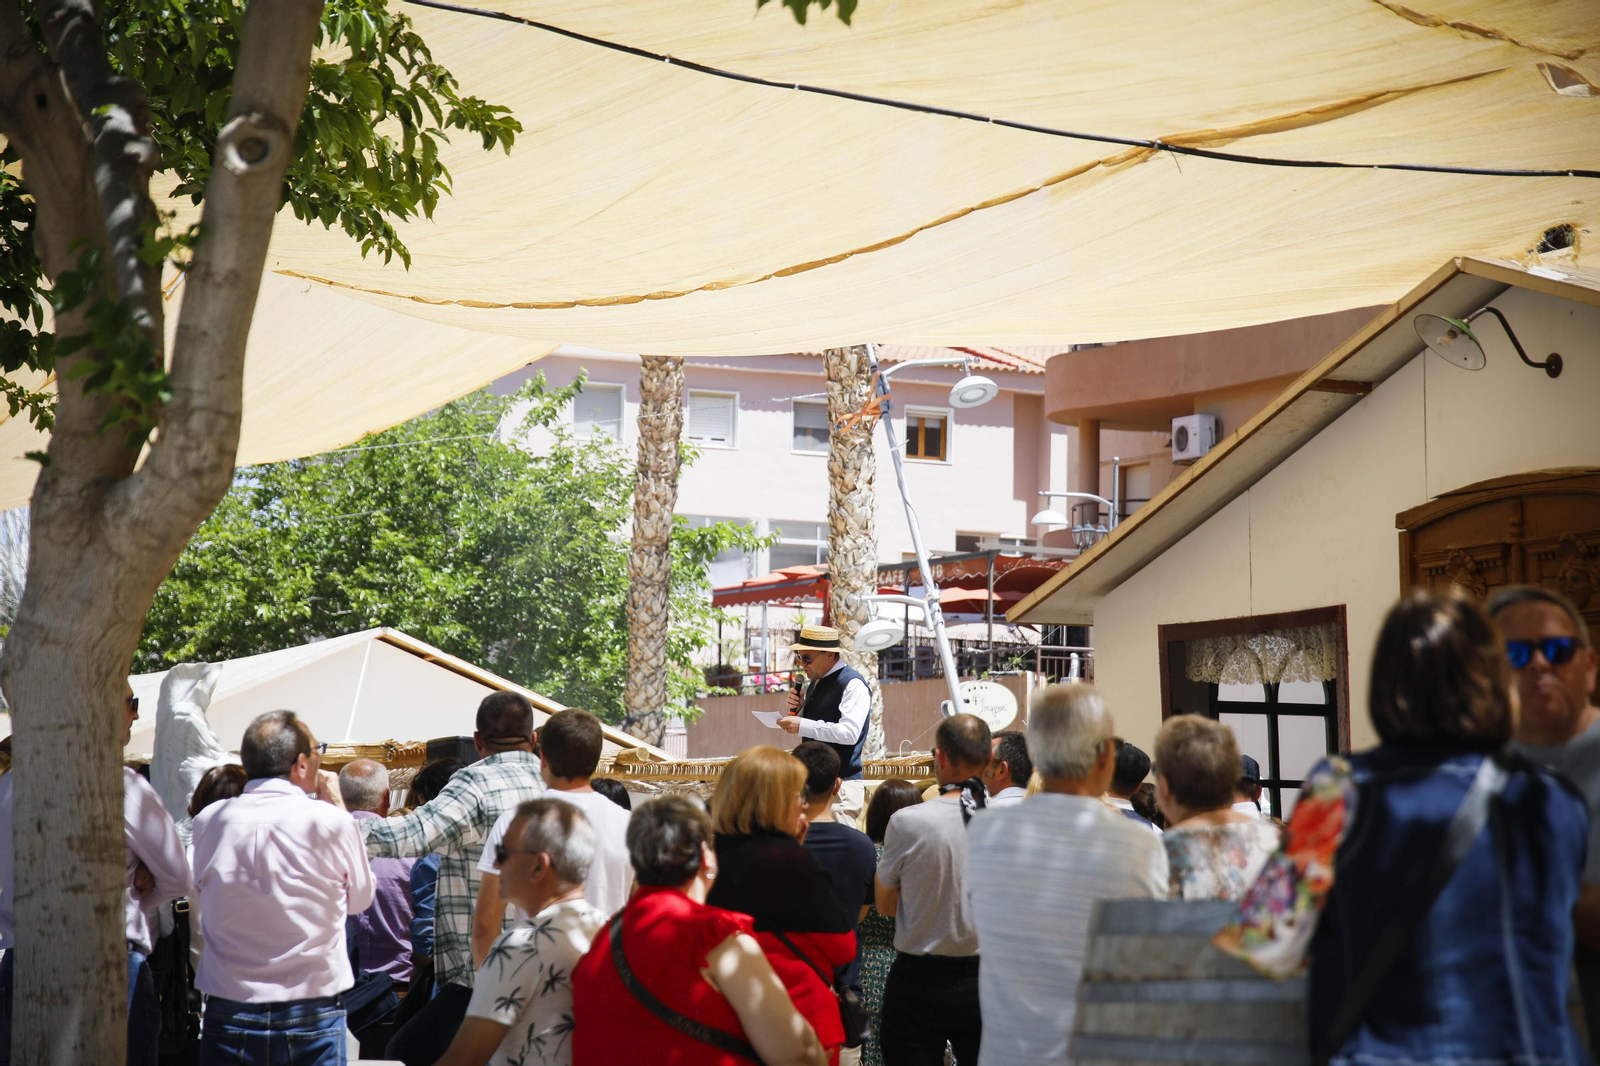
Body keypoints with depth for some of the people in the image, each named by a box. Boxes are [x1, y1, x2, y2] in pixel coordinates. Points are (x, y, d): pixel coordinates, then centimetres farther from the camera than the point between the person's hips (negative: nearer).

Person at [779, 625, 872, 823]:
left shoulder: (853, 685, -12)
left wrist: (802, 725, -22)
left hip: (842, 783, -9)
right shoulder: (817, 682, 16)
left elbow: (849, 732, -23)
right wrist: (799, 709, 5)